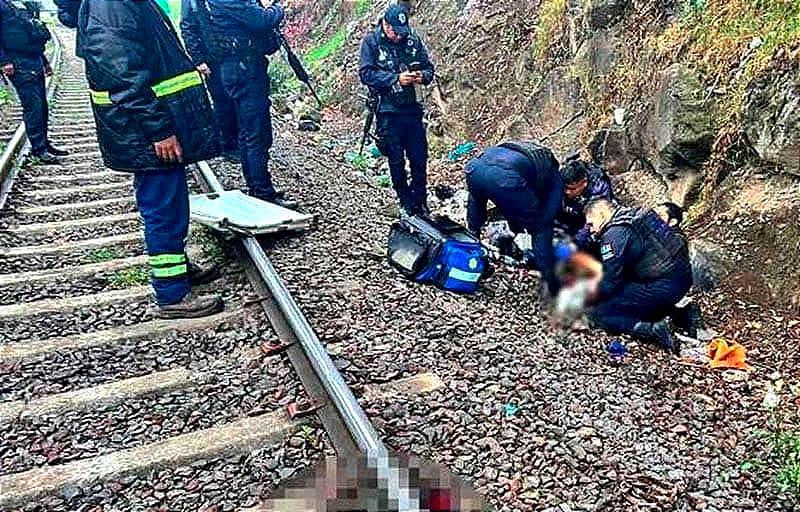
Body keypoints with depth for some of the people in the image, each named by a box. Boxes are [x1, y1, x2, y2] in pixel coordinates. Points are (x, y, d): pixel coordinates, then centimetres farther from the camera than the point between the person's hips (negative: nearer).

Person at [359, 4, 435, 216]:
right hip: (388, 111, -3)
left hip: (412, 108, 3)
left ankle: (420, 202, 21)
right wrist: (396, 79, -20)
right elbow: (366, 74, -12)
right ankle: (406, 203, 20)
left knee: (419, 158, 6)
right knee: (396, 160, 6)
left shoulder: (413, 39, 4)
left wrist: (423, 76, -14)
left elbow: (429, 67, 10)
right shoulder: (371, 41, -4)